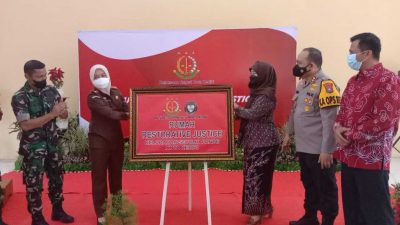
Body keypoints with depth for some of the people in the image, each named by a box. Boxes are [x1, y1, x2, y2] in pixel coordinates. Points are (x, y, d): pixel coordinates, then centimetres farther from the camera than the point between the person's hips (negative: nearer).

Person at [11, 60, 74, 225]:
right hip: (33, 148, -5)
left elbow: (64, 115, 5)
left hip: (53, 144, 5)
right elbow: (25, 125, -23)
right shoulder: (19, 98, -14)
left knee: (57, 178, 16)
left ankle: (57, 210, 35)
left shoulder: (51, 91, 1)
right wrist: (52, 114, -26)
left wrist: (62, 110, -20)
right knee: (34, 184, 6)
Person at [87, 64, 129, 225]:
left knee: (116, 174, 13)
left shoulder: (116, 92, 8)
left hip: (117, 138, 5)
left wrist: (131, 112, -24)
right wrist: (126, 115, -27)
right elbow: (109, 113, -22)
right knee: (99, 176, 0)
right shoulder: (93, 97, -10)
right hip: (99, 140, -5)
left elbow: (126, 109, -3)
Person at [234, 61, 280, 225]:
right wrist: (237, 112, -2)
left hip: (263, 143, -9)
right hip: (255, 142, 9)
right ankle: (265, 207, 27)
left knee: (256, 176, -5)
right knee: (257, 176, 15)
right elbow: (250, 115, 13)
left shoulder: (266, 95, -17)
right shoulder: (258, 93, 13)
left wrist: (236, 108, -11)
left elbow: (252, 114, -25)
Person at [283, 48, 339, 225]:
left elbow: (329, 121, -23)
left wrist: (326, 150, -23)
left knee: (325, 188, 6)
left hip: (320, 150, -9)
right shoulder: (303, 84, 10)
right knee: (309, 185, 21)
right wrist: (289, 133, 23)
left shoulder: (325, 85, -19)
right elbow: (295, 111, 21)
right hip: (303, 147, 9)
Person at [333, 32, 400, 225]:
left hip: (372, 159, -8)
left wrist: (352, 135, -13)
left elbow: (383, 121, -20)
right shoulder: (354, 81, 13)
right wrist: (338, 127, -3)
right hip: (349, 155, 8)